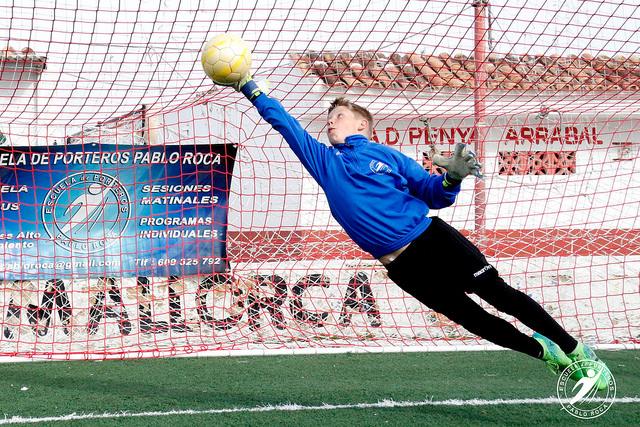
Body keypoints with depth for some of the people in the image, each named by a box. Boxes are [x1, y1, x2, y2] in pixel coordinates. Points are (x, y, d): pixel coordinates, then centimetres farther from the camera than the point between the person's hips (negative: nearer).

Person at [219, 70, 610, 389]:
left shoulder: (387, 156, 6)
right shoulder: (323, 160, 10)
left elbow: (435, 196, 4)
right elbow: (285, 123, 9)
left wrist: (453, 177, -16)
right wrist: (251, 89, 4)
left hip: (433, 237, -2)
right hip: (401, 266, 2)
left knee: (497, 292, -8)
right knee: (471, 318, 1)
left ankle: (574, 350, 3)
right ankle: (544, 352, 21)